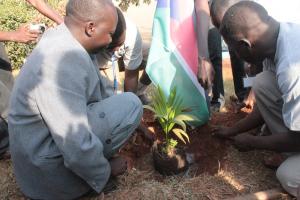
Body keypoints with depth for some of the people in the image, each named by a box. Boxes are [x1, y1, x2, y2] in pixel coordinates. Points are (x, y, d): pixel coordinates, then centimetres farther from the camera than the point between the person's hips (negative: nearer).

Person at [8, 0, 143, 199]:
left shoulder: (60, 36, 0)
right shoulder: (62, 64, -30)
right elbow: (78, 150, -31)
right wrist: (106, 171, -11)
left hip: (44, 140, 9)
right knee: (131, 104, -15)